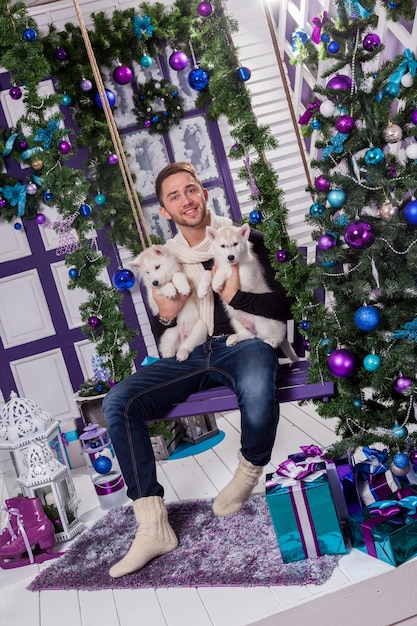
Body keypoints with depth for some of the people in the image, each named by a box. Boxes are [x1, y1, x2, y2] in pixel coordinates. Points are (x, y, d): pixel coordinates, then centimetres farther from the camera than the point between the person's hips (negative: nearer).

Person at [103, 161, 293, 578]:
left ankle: (249, 472, -5)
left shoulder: (244, 240, 6)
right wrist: (166, 316, -3)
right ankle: (153, 527, -16)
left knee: (257, 391, -41)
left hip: (242, 343, -4)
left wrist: (235, 295, -15)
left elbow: (283, 306, -1)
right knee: (117, 403, -19)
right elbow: (163, 341, 20)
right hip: (191, 355, 4)